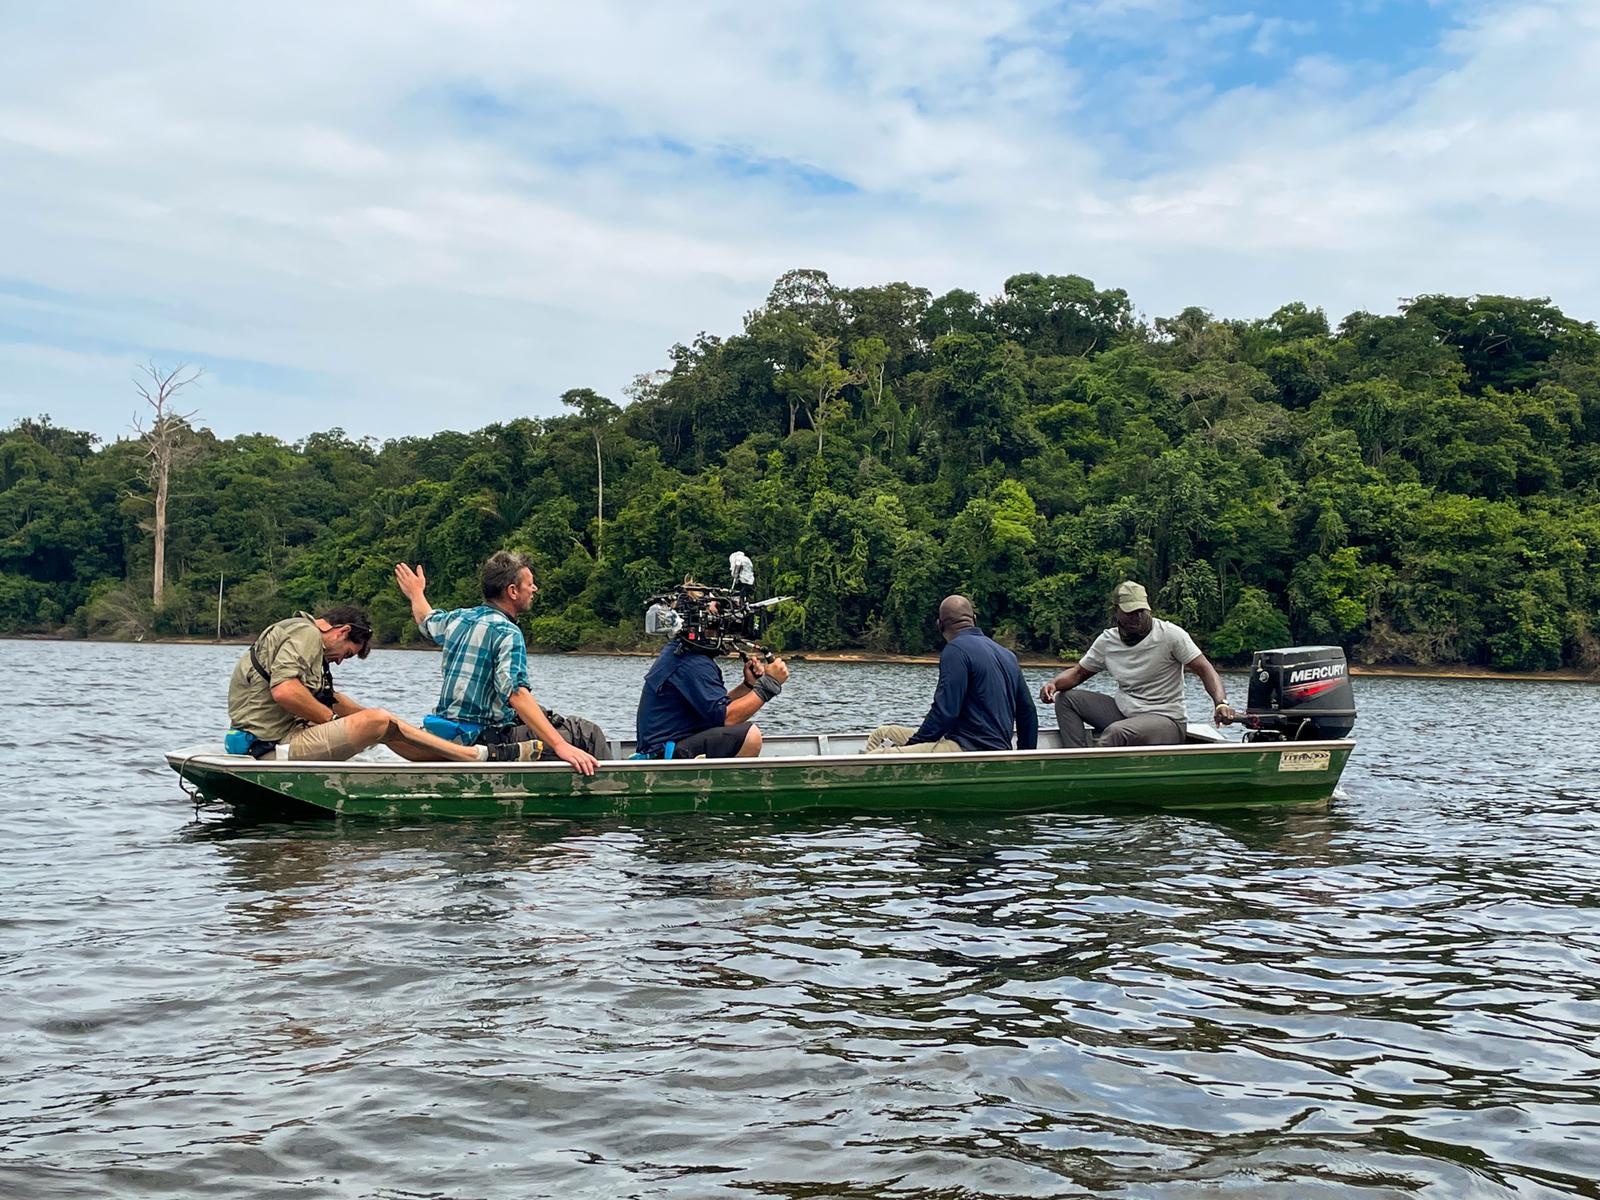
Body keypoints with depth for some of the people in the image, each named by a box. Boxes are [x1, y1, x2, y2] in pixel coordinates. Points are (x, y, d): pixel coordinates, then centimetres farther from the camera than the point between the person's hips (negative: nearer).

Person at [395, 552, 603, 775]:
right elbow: (516, 693, -30)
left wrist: (416, 594, 57)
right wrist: (560, 746, -36)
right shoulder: (507, 633, -16)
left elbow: (427, 620, 34)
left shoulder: (458, 618, 9)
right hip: (484, 738, -9)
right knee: (589, 733, -8)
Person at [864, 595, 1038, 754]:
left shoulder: (956, 649, -9)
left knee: (875, 760, -17)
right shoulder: (1007, 654, 17)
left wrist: (910, 745, -4)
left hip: (969, 750, -9)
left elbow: (944, 713, -16)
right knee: (881, 734, 14)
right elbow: (1028, 711, 20)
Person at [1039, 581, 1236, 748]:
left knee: (1117, 732, -37)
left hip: (1166, 720, -7)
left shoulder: (1170, 634, -11)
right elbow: (1078, 672, 12)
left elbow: (1205, 669, -13)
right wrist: (1053, 684, -10)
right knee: (1066, 698, -1)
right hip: (1123, 713, 7)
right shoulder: (1107, 640, 4)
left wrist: (1221, 703, -31)